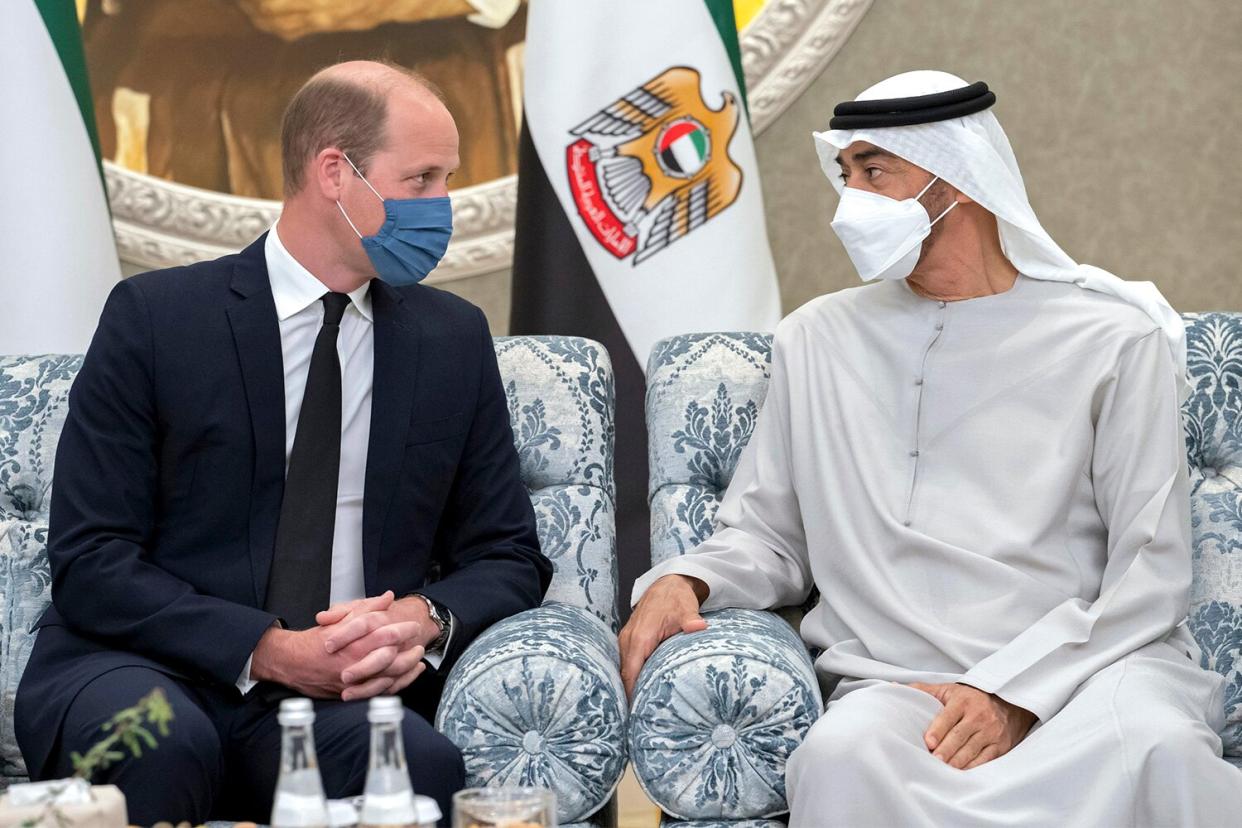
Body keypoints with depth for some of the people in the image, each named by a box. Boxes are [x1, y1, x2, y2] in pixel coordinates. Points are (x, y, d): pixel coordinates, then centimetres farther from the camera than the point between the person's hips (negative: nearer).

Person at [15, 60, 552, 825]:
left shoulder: (454, 339, 9)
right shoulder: (155, 317, -2)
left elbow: (508, 558, 12)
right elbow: (89, 562, -6)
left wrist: (423, 617, -12)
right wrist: (271, 649, -19)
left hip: (337, 700, 2)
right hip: (148, 673, -1)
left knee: (423, 761, -33)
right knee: (162, 743, -37)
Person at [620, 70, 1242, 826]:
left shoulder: (1113, 339, 6)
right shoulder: (816, 340, 16)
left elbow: (1151, 572, -1)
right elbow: (766, 534, 20)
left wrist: (1015, 689, -14)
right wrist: (685, 582, -3)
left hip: (1095, 664, -2)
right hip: (899, 682, 3)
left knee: (1154, 748, -38)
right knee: (841, 758, -34)